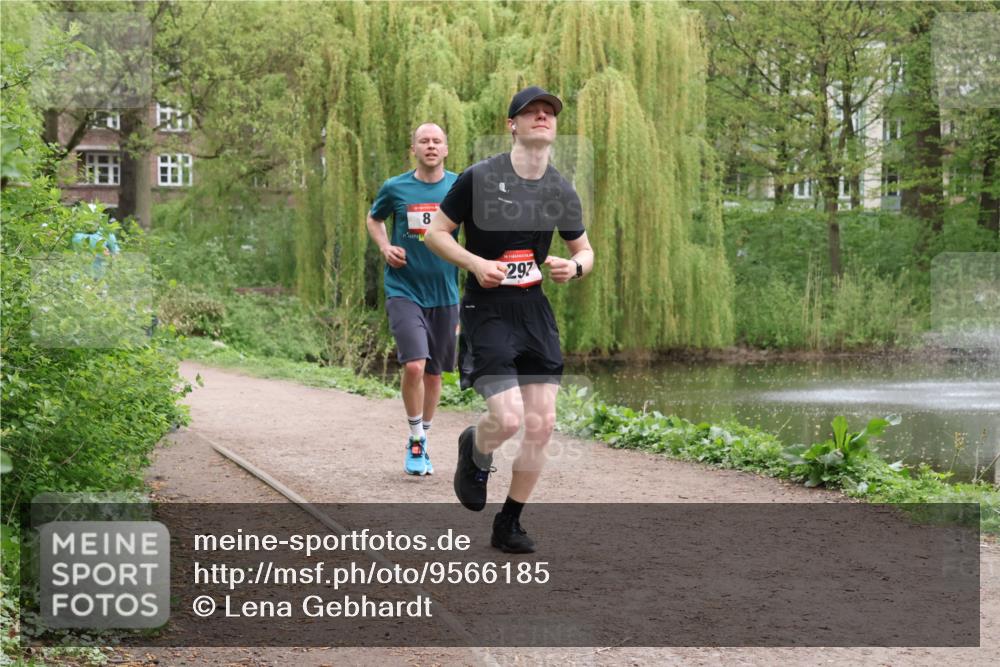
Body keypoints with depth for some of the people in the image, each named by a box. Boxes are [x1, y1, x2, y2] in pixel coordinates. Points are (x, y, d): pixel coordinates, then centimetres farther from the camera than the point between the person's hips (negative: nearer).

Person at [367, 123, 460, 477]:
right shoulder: (395, 188, -1)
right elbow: (373, 218, 18)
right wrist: (385, 247, -1)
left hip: (444, 293, 2)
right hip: (404, 291, -2)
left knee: (434, 373, 11)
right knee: (414, 365, -18)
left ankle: (422, 440, 29)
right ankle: (415, 440, 0)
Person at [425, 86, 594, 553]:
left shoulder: (562, 191, 6)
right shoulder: (480, 177, -8)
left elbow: (584, 249, 19)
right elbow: (436, 232, -2)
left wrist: (574, 266, -4)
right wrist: (476, 263, -16)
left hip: (535, 311, 5)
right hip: (487, 310, -5)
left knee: (541, 426, 0)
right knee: (508, 418, -18)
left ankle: (509, 524, 18)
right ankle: (474, 453, 20)